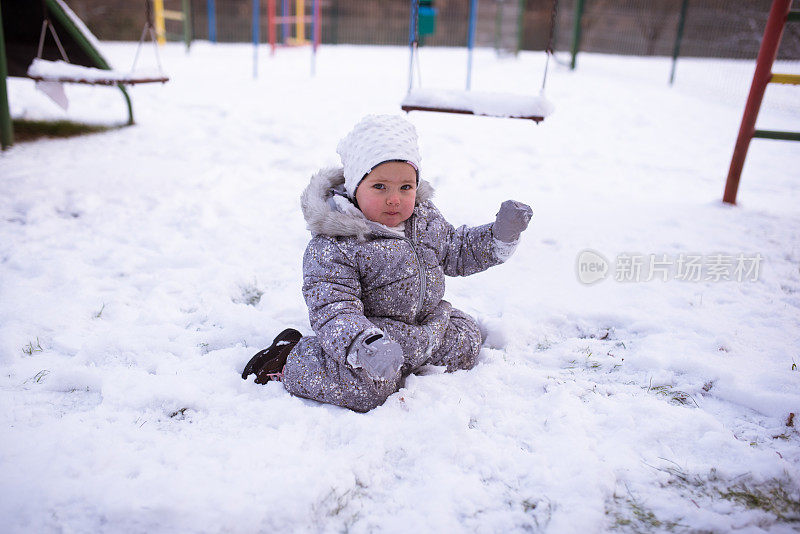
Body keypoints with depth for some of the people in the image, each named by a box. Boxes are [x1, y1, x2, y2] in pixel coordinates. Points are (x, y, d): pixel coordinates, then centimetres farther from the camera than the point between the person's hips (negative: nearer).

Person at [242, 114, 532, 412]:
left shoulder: (425, 220, -1)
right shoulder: (332, 248, -24)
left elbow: (455, 252, 14)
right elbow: (332, 310, -30)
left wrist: (501, 235, 1)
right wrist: (364, 343, -49)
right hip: (374, 329, -7)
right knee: (365, 386, -29)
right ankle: (290, 359, -3)